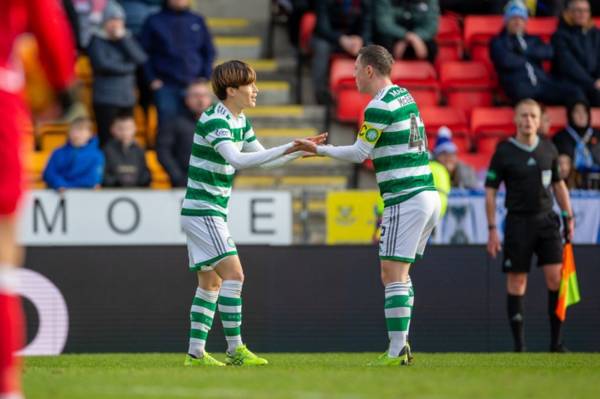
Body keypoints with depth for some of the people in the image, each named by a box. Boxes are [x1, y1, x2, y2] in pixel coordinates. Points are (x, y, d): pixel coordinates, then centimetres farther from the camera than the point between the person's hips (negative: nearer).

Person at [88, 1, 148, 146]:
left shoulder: (127, 39, 14)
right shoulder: (97, 41, 0)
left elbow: (141, 59, 0)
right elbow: (102, 64, -15)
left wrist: (123, 39, -7)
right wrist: (127, 68, -4)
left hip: (127, 98, 5)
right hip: (106, 100, -5)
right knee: (107, 142, -10)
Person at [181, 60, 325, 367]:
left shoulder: (239, 121, 11)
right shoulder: (213, 121, -19)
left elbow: (263, 160, 19)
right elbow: (237, 160, -34)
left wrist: (301, 151, 8)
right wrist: (286, 149, -36)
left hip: (212, 213, 10)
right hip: (202, 211, -10)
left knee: (210, 283, 11)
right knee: (233, 275, -15)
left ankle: (195, 352, 13)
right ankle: (235, 349, -14)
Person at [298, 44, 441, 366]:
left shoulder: (380, 106, -13)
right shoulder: (404, 97, 15)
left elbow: (359, 153, -7)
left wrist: (319, 149, 4)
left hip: (405, 200, -10)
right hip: (427, 193, 10)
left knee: (393, 274, -9)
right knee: (398, 274, 14)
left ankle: (396, 351, -13)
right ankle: (401, 344, 12)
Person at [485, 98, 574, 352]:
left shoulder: (548, 149, 7)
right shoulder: (504, 151, -4)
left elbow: (558, 184, 18)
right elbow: (490, 191, -2)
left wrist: (569, 217, 13)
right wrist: (492, 229, -7)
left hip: (547, 219, 3)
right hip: (518, 222, -3)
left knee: (556, 277, -7)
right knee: (517, 282, 0)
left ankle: (556, 342, 0)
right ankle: (519, 345, 6)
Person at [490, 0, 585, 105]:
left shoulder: (533, 39, 29)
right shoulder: (498, 42, 16)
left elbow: (549, 53, 8)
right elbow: (506, 61, -6)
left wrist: (526, 50, -1)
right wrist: (526, 61, 8)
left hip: (542, 82, 5)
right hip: (518, 84, -5)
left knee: (575, 93, -21)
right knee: (522, 92, -44)